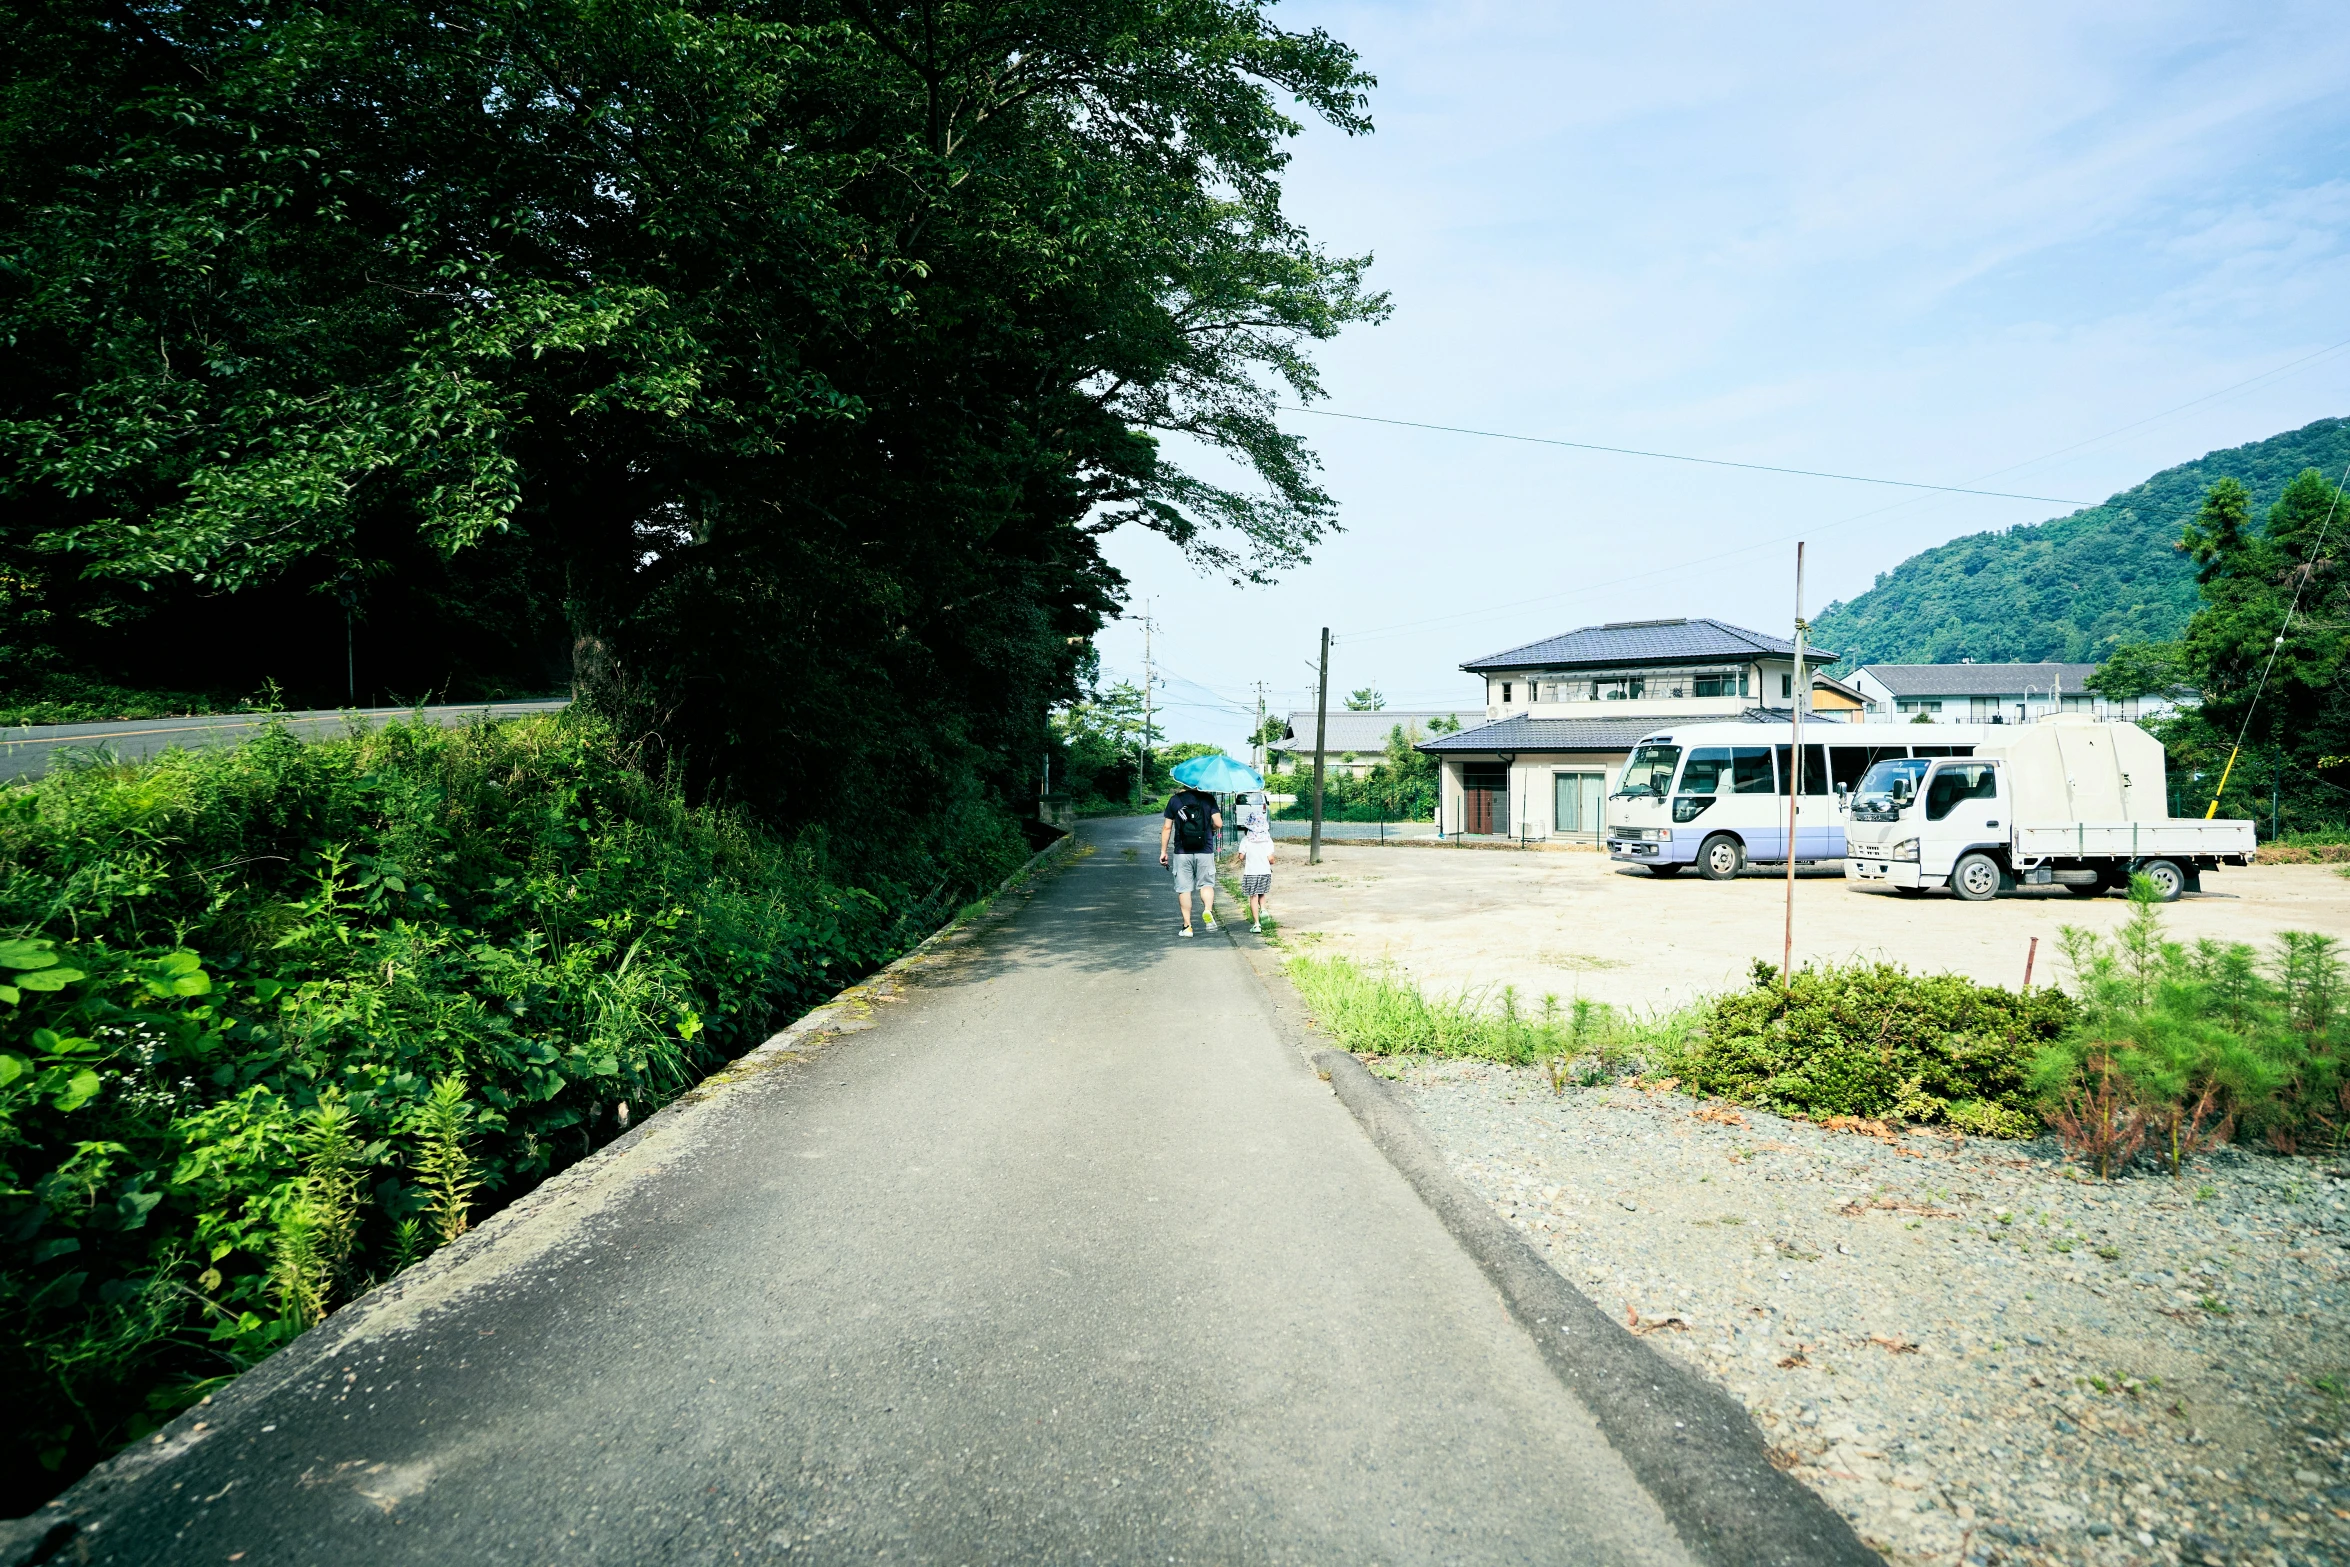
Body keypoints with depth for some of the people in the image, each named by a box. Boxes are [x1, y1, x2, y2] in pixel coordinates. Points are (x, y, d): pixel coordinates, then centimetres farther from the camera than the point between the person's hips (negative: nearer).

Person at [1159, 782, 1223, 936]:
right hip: (1205, 851, 0)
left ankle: (1187, 926, 7)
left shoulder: (1174, 800, 1)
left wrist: (1163, 851, 8)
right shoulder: (1208, 799, 0)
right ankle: (1208, 910, -14)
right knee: (1206, 884, 13)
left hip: (1182, 852, 0)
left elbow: (1167, 827, 1)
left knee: (1184, 888, 6)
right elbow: (1218, 824, -7)